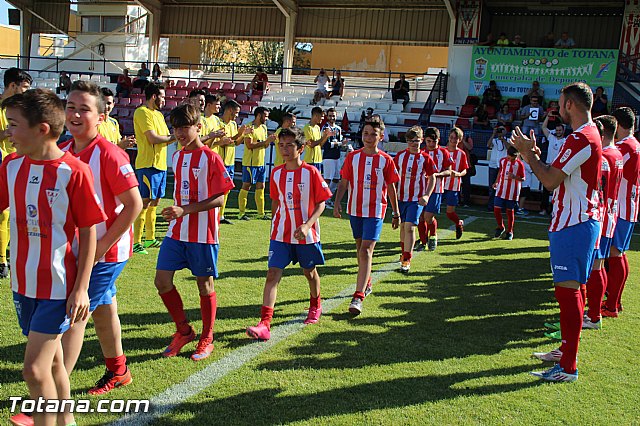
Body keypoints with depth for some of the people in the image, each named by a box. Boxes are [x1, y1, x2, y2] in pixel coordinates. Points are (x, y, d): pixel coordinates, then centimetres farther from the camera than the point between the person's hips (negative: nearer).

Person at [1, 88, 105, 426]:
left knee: (35, 369, -7)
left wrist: (81, 288, -12)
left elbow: (88, 234, -11)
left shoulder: (74, 172, -16)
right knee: (52, 360, 19)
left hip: (59, 286, -6)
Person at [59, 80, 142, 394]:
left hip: (105, 251, -7)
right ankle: (117, 371, 39)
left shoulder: (109, 154, -19)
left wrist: (102, 246, -19)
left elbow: (133, 205, -20)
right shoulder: (62, 151, 2)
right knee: (102, 309, 20)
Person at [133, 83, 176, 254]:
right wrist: (174, 137, -8)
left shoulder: (159, 115, 19)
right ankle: (136, 242, -5)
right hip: (148, 164, -9)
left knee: (154, 202, 14)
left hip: (160, 164, 9)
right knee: (145, 202, -9)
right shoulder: (142, 112, -10)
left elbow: (165, 138, 17)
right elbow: (153, 138, -18)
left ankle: (150, 238, 24)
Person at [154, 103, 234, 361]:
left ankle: (207, 339, 22)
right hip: (177, 231, 6)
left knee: (205, 285, 5)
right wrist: (175, 212, 14)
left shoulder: (210, 158, -11)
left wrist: (185, 210, -24)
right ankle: (183, 331, 21)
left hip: (202, 233, -6)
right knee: (162, 281, 1)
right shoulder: (176, 158, 10)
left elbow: (218, 199, -16)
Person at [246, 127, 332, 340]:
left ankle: (315, 305, 46)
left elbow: (321, 203, -9)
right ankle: (264, 324, -14)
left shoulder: (311, 172, -11)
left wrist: (307, 225, -21)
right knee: (273, 274, -9)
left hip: (306, 234, -2)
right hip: (281, 234, 3)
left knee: (310, 271, 16)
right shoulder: (276, 173, 1)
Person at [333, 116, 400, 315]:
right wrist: (337, 203, -9)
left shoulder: (385, 160, -3)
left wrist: (396, 213, 9)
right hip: (355, 209, 4)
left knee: (366, 251, -13)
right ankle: (366, 284, 38)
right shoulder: (352, 157, 2)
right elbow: (344, 182, 4)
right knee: (360, 248, 17)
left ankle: (358, 296, -17)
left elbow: (391, 188, 4)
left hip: (375, 211, -3)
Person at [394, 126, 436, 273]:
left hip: (416, 199, -4)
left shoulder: (425, 158, -5)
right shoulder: (400, 155, 3)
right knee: (403, 226, 17)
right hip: (401, 197, 4)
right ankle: (404, 252, 38)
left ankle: (406, 261, -10)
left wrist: (426, 196, -10)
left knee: (410, 227, -13)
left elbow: (432, 178, 1)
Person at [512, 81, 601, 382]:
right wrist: (534, 156, 13)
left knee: (567, 289, -8)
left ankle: (568, 367, -3)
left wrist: (529, 154, -6)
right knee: (568, 289, 17)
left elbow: (550, 180, -19)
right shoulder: (588, 135, 17)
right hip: (571, 222, 11)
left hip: (573, 225, -11)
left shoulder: (581, 138, -18)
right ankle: (566, 350, 30)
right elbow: (558, 178, 19)